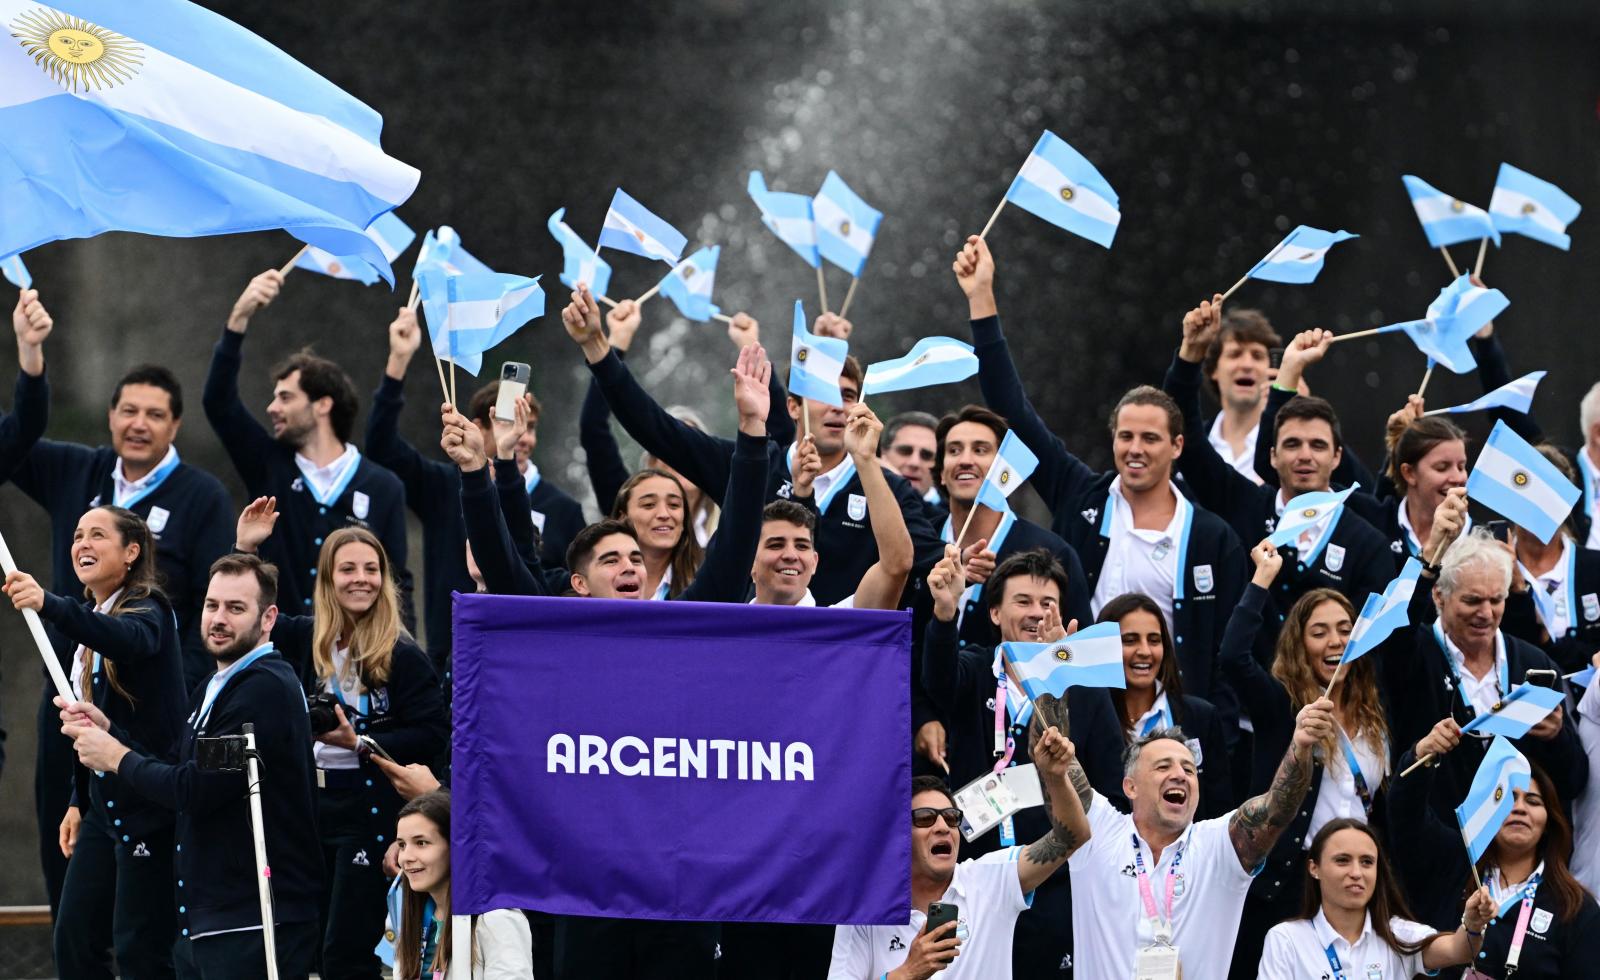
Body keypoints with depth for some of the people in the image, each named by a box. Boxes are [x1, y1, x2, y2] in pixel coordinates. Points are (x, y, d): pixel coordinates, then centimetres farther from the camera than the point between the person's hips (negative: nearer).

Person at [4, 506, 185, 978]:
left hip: (148, 803, -9)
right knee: (74, 940, 7)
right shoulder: (92, 620, 15)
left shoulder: (147, 609, -11)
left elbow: (131, 639, -37)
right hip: (105, 805, 9)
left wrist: (48, 605, -52)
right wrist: (78, 801, 17)